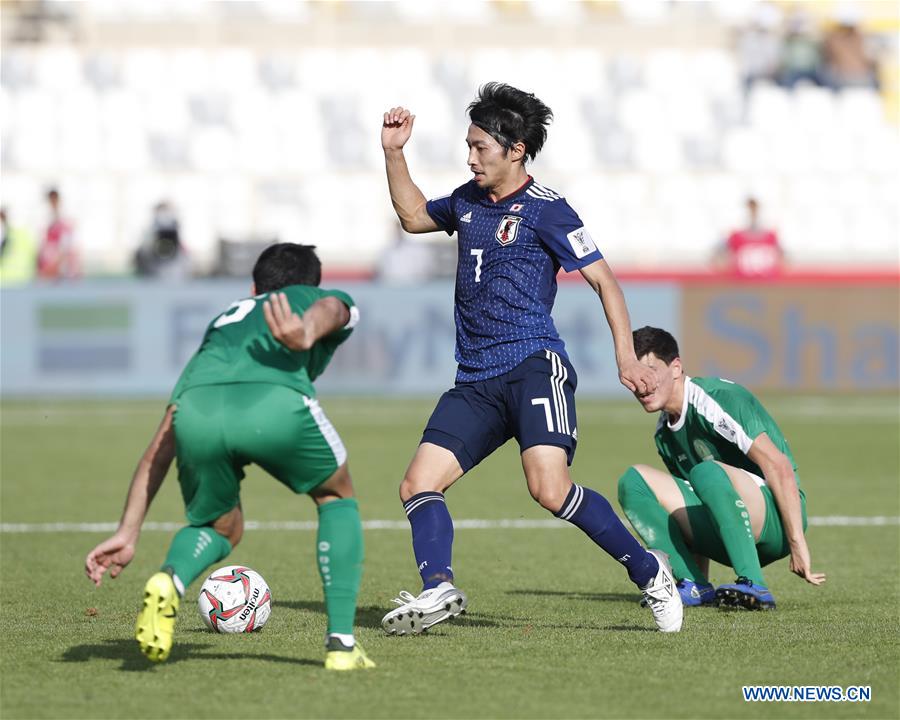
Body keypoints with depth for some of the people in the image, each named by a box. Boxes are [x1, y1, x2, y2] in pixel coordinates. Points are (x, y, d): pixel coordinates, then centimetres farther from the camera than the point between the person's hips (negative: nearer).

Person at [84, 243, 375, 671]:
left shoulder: (224, 321, 44)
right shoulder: (331, 300, 36)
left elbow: (163, 442, 37)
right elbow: (326, 309, 5)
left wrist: (128, 532, 35)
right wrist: (307, 333, -19)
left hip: (197, 409, 3)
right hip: (276, 404, -3)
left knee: (220, 528, 29)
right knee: (336, 498, 27)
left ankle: (170, 580, -5)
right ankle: (341, 643, 16)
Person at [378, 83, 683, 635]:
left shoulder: (545, 210, -5)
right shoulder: (467, 202, 16)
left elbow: (603, 280, -5)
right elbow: (413, 215, 36)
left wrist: (627, 356, -15)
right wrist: (394, 153, 22)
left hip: (534, 367, -8)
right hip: (475, 382, 8)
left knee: (549, 487, -24)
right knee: (419, 484, -8)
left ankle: (648, 572, -11)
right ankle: (439, 590, -20)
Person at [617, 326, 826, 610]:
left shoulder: (717, 399, -16)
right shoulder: (664, 432, 12)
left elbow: (779, 466, -23)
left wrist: (797, 544, -26)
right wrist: (700, 579, 17)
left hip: (775, 517, -8)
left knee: (707, 472, -37)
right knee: (634, 480, -5)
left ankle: (755, 587, -34)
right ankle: (695, 586, -13)